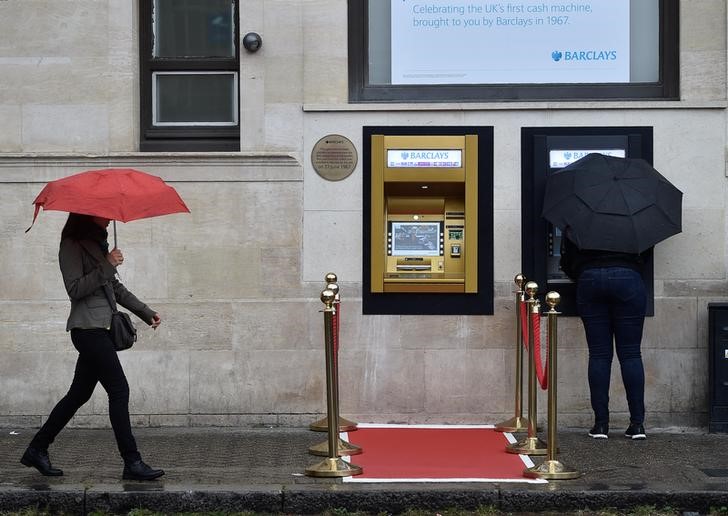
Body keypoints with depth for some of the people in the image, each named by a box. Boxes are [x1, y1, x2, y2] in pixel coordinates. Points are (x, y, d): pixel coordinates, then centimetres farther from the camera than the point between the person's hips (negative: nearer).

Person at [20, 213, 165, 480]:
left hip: (97, 330, 9)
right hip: (88, 329, -9)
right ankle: (132, 463, -7)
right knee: (119, 391, -10)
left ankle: (37, 450, 22)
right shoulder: (72, 245, -9)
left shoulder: (98, 243, 18)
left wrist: (146, 313, 21)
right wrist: (106, 266, -20)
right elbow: (75, 289, -17)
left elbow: (115, 287, 24)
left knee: (79, 394, 13)